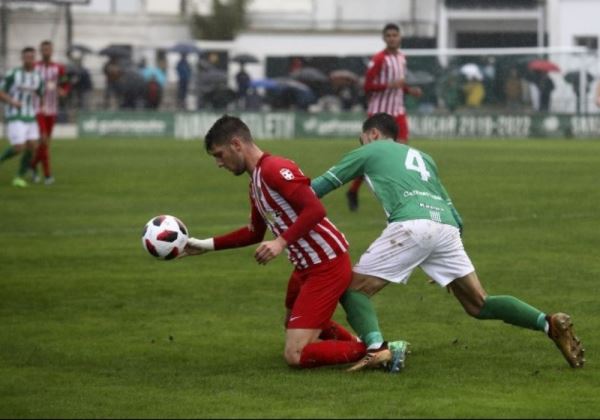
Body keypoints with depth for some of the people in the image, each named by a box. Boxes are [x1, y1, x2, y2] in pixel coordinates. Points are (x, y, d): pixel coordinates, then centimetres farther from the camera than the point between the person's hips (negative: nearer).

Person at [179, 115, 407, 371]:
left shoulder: (273, 169, -17)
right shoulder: (256, 182, 15)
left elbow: (315, 209, -27)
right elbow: (255, 233, 28)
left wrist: (282, 242, -31)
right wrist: (206, 245, 25)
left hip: (327, 266, -11)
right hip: (306, 266, 11)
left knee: (295, 355, -14)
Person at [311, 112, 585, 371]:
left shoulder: (369, 151, 22)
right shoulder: (421, 157, 36)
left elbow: (325, 183, 24)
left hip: (412, 226, -6)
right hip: (447, 227, 6)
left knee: (354, 288, 2)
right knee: (479, 305, 10)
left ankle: (375, 347, -25)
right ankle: (549, 323, -7)